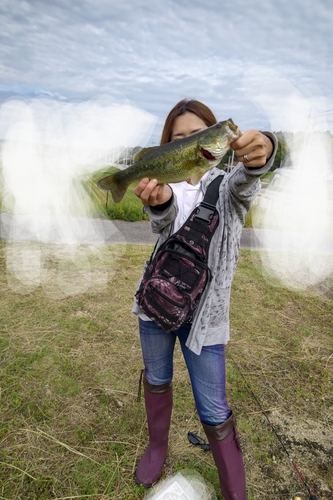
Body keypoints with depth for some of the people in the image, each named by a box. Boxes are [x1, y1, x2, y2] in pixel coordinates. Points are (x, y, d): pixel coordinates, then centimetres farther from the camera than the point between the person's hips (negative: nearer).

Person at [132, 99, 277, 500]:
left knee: (213, 411, 4)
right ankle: (157, 446, 49)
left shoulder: (229, 184, -6)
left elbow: (245, 179, -31)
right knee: (156, 380, 21)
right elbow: (162, 224, -24)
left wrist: (261, 152, -54)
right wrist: (159, 202, -48)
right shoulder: (168, 183, -1)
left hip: (204, 310, -2)